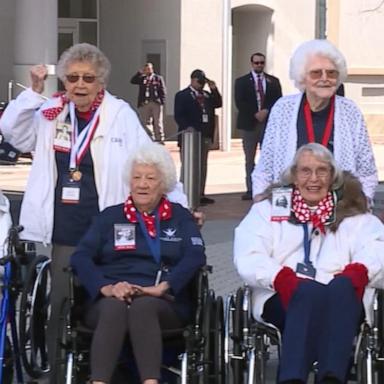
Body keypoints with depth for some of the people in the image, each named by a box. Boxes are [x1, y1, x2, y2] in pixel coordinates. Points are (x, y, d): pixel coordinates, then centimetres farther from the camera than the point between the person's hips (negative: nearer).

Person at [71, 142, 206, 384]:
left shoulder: (180, 218, 18)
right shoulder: (110, 217, 20)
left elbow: (195, 257, 0)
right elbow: (81, 257, 6)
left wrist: (161, 287, -18)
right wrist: (106, 287, -15)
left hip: (165, 303, -1)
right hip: (111, 298, 1)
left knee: (143, 306, -36)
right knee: (115, 307, -35)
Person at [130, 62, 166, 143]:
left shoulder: (158, 78, 8)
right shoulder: (142, 78, 15)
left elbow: (163, 91, 4)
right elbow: (132, 81, 0)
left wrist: (162, 102, -6)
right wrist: (140, 72, -2)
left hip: (156, 103, -2)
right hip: (144, 104, 3)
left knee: (158, 122, 0)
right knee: (146, 123, 2)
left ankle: (159, 139, 4)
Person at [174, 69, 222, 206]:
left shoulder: (207, 95, 16)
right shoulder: (182, 95, -4)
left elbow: (218, 103, 7)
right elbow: (178, 115, -11)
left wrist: (214, 89, -2)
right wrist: (187, 127, -25)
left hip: (205, 136, 7)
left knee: (203, 165, 10)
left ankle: (200, 194, 17)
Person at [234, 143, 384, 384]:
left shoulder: (352, 213, 22)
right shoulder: (269, 208, 20)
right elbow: (248, 257, 4)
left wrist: (360, 269, -20)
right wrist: (280, 277, -17)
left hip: (342, 299, 1)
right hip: (285, 298, -1)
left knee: (343, 286, -35)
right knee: (309, 290, -36)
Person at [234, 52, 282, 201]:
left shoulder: (273, 81, 11)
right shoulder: (242, 81, 7)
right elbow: (239, 103, -3)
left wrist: (266, 111, -12)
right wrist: (255, 114, -12)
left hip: (269, 122, 1)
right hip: (249, 123, -1)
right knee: (249, 159, 0)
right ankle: (250, 189, 2)